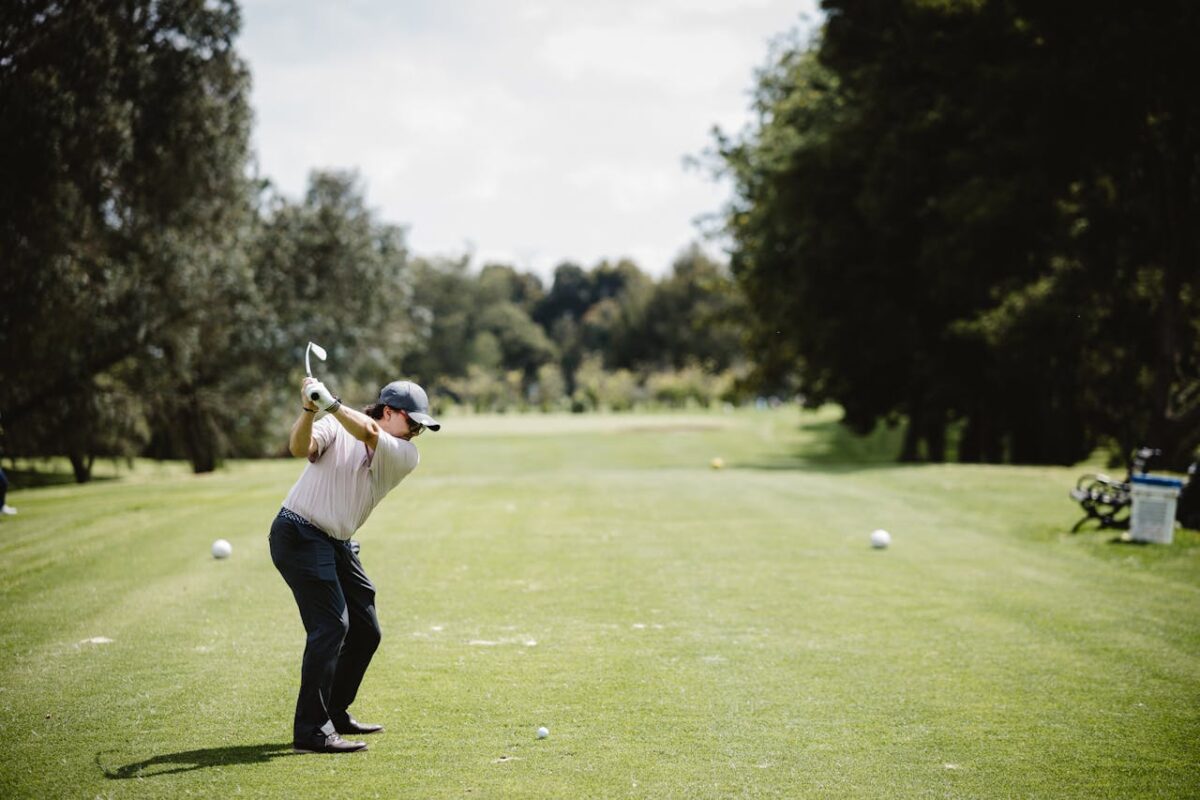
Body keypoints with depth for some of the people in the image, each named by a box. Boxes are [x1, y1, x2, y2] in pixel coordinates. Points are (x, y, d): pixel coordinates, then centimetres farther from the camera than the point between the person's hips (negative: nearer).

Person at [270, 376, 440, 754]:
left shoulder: (406, 456, 0)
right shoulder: (335, 427, -6)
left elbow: (368, 434, -19)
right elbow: (299, 447, -23)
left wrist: (330, 403, -33)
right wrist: (308, 410, -40)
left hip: (339, 545, 7)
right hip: (299, 534, -7)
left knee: (365, 631, 12)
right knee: (331, 624, -18)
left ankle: (335, 714, 28)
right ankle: (311, 730, -18)